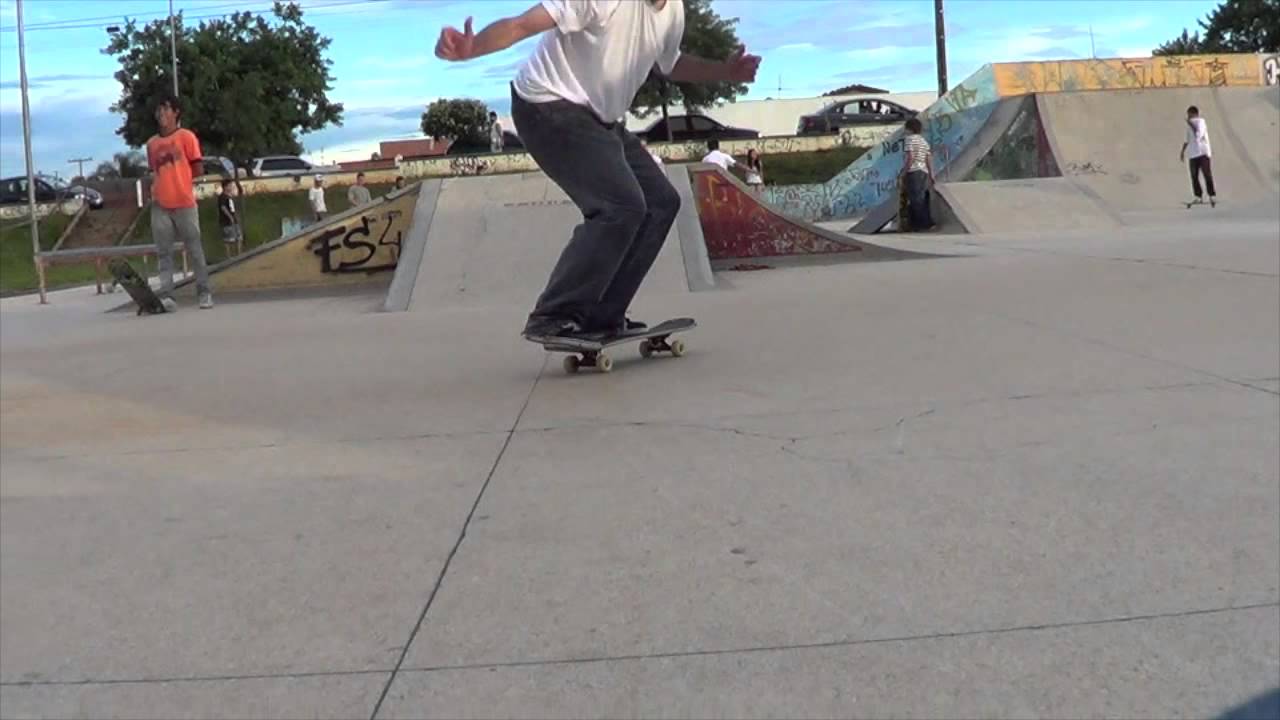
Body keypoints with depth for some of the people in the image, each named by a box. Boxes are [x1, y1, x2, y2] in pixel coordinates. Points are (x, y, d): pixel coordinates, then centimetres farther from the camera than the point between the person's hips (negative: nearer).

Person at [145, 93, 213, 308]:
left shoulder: (186, 137, -1)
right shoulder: (152, 143, 13)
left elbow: (198, 169, -2)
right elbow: (154, 171, 21)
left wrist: (180, 178, 2)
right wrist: (157, 186, 3)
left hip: (184, 203, -4)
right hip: (160, 205, 4)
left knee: (194, 250, 1)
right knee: (163, 252, 1)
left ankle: (204, 292, 6)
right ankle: (166, 294, 0)